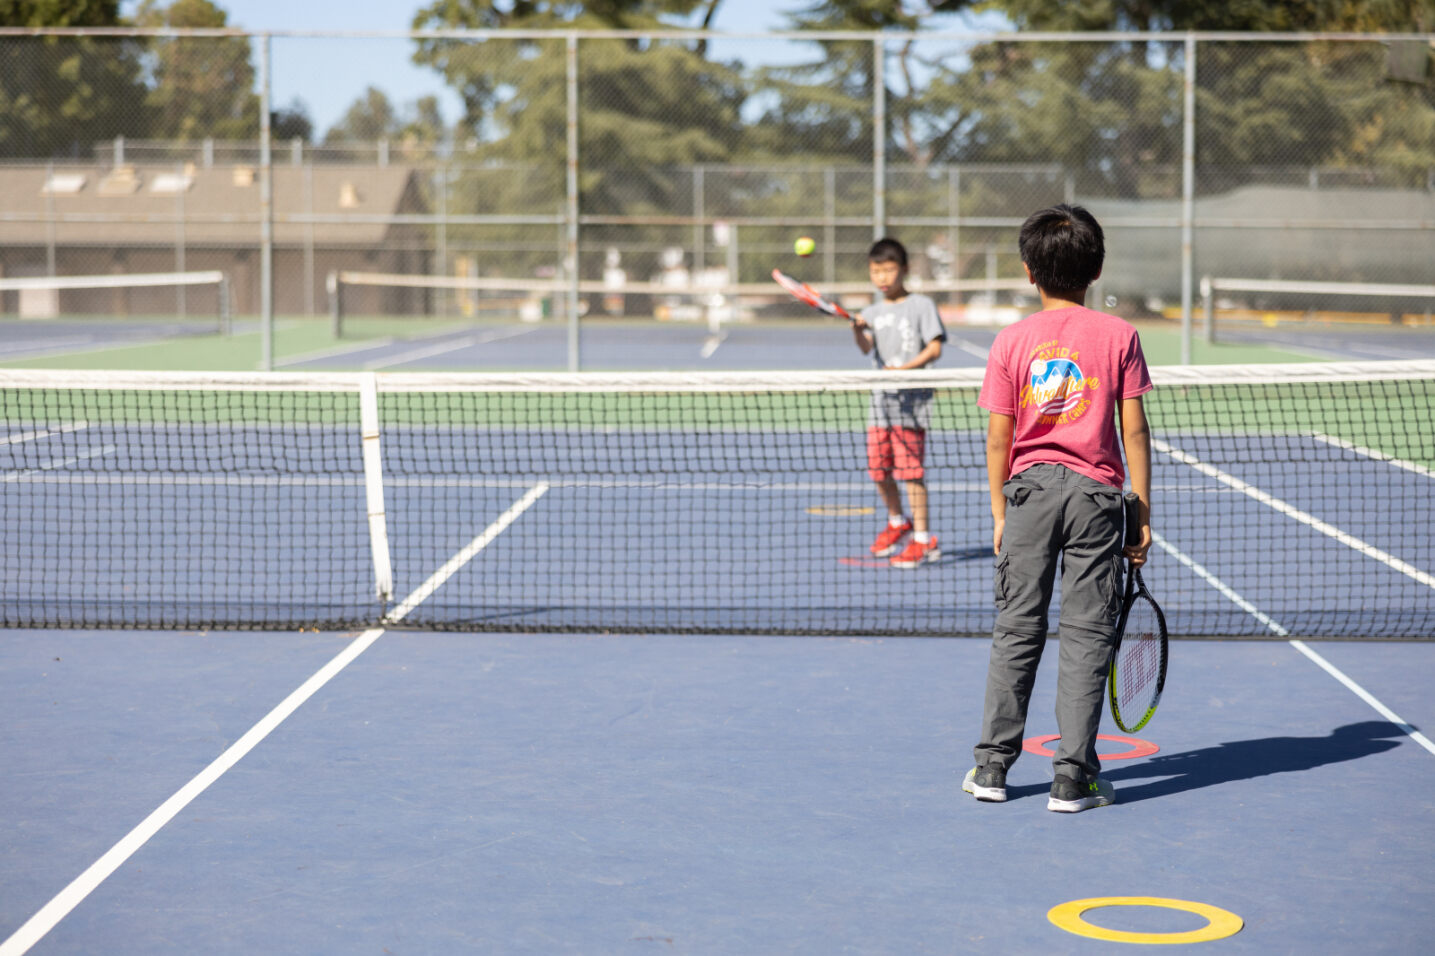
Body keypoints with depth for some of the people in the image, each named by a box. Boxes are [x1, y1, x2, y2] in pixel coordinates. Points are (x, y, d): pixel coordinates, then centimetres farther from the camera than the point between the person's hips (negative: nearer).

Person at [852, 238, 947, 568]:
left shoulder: (921, 306, -1)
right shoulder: (872, 312, 11)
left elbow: (935, 348, -7)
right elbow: (866, 348, -6)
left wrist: (905, 368, -21)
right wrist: (857, 330, -27)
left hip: (911, 399, -5)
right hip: (881, 398, 5)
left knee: (910, 468, -8)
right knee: (879, 468, 8)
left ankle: (923, 539, -2)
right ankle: (897, 521, 32)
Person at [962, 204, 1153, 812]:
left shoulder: (1011, 341, 1)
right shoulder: (1118, 336, -1)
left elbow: (999, 438, 1)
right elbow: (1134, 430, -3)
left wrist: (1000, 513, 10)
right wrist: (1143, 513, 2)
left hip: (1030, 487, 1)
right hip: (1096, 490, -1)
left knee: (1016, 630, 11)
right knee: (1086, 635, 3)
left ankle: (993, 766, 14)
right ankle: (1073, 777, 2)